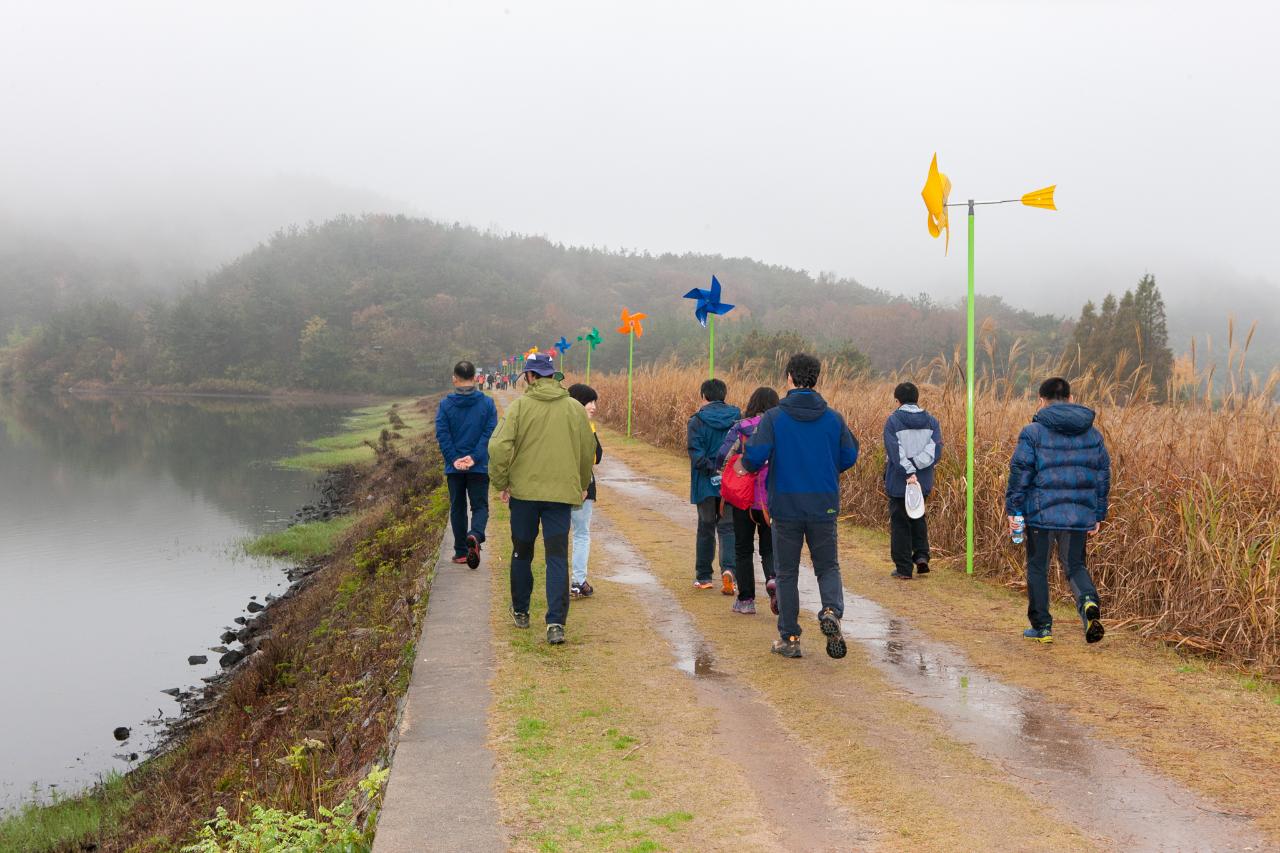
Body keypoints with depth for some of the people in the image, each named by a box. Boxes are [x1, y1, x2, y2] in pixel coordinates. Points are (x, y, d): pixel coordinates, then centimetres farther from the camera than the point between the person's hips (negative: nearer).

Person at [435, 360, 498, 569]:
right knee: (480, 506, 5)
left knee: (457, 508, 12)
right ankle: (475, 535, -24)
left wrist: (454, 459, -9)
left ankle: (461, 551, 14)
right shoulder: (487, 403, -3)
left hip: (454, 467, 1)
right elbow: (490, 433, -10)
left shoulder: (445, 405, -3)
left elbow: (442, 435, -9)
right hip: (480, 467, -1)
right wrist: (474, 457, -12)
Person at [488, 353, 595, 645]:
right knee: (557, 556, 0)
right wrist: (582, 485, 26)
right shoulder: (575, 408, 4)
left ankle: (520, 611, 31)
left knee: (521, 552, 16)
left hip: (524, 490, -1)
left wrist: (501, 483, 0)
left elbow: (499, 447, -14)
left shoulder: (520, 405, -6)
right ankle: (556, 622, -11)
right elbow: (588, 451, 12)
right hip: (561, 492, 1)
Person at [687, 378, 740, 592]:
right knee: (728, 527, 6)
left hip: (706, 484, -1)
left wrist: (712, 470, -16)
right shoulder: (737, 417, 1)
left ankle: (703, 577, 18)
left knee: (705, 528, 11)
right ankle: (728, 569, -16)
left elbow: (696, 453, -17)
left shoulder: (697, 420, -6)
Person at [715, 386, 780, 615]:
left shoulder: (739, 428, -5)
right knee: (770, 549, 12)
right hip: (773, 500, 1)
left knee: (743, 550, 12)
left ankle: (746, 600, 13)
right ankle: (773, 579, -17)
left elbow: (721, 459, -10)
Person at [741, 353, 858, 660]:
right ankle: (832, 610, -14)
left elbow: (755, 456, -16)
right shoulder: (833, 418, 1)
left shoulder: (773, 417, -9)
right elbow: (850, 456, 6)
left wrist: (746, 467, 7)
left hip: (786, 507, -2)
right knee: (828, 567, 14)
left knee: (786, 572, 10)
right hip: (824, 506, 2)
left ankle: (789, 638, 12)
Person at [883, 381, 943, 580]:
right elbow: (935, 450, -6)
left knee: (900, 524, 6)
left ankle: (904, 568, 9)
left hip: (898, 483, -4)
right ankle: (921, 555, 9)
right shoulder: (931, 421, 3)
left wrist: (908, 472, -24)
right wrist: (914, 466, -7)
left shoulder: (893, 421, -10)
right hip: (923, 482, 4)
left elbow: (896, 452, -21)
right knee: (918, 518, 25)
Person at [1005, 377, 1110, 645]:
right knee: (1074, 565, 14)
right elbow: (1103, 474, 11)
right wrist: (1098, 515, 17)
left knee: (1037, 568, 11)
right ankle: (1089, 602, -17)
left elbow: (1020, 472, -9)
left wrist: (1013, 509, -3)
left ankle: (1041, 626, 15)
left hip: (1041, 512, -3)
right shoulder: (1093, 433, 9)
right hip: (1080, 514, 4)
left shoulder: (1033, 432, -6)